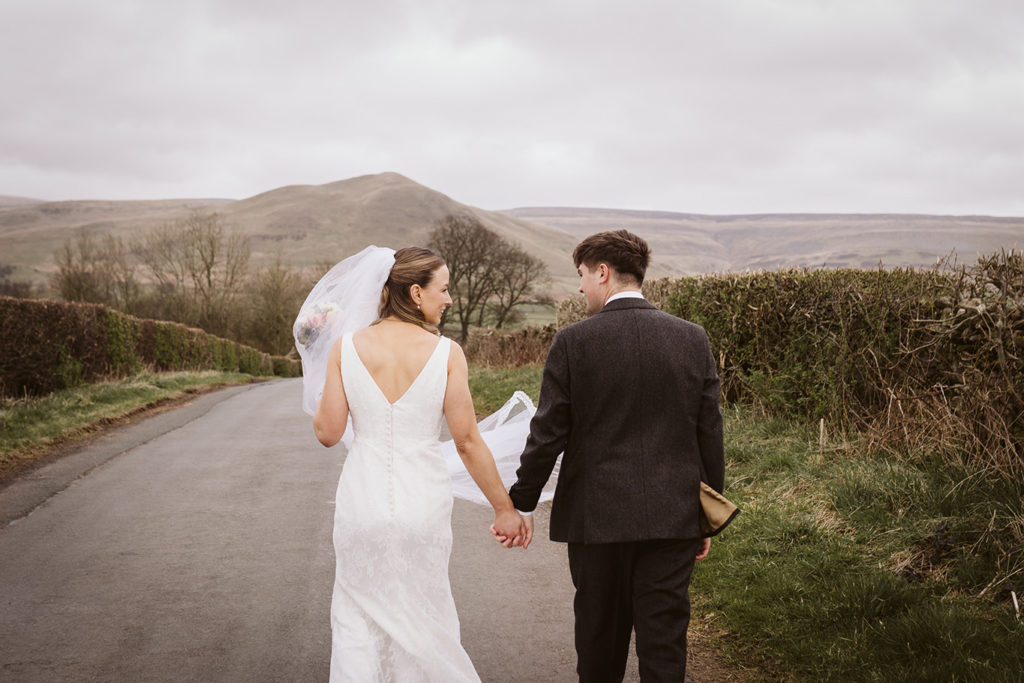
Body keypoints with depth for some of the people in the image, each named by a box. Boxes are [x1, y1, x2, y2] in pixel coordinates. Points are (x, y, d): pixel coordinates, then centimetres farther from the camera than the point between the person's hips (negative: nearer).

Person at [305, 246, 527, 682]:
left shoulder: (346, 347, -5)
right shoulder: (446, 353, -9)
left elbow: (328, 432, -3)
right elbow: (467, 441, -7)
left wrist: (322, 386, 18)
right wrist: (504, 509, 2)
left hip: (362, 502, 1)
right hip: (422, 505, -1)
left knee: (357, 618, 14)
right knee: (420, 618, 18)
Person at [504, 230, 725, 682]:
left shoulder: (573, 342, -8)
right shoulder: (693, 339, 1)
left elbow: (547, 434, -6)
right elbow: (709, 435, 4)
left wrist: (521, 505, 5)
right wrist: (708, 516, 13)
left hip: (596, 518, -2)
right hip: (673, 518, 2)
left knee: (601, 637, 14)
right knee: (664, 643, 5)